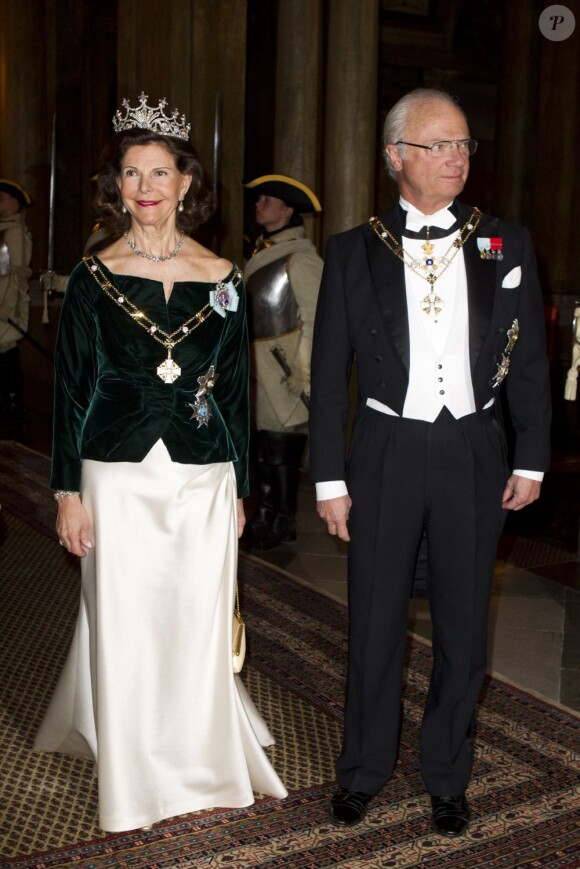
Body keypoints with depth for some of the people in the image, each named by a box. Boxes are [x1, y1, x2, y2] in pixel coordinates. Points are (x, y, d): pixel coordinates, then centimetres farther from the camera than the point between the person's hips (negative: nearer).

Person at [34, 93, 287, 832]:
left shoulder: (221, 278, 5)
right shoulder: (94, 277, 0)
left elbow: (234, 387, 9)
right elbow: (70, 388, 1)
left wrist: (238, 487, 8)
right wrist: (68, 490, -3)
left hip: (203, 479, 1)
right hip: (120, 479, -1)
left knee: (199, 624, 7)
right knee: (124, 626, 5)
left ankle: (200, 767, 29)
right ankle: (133, 781, 23)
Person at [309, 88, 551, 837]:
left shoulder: (506, 244, 3)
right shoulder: (355, 250, 0)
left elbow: (529, 362, 6)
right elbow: (329, 375, 0)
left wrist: (531, 460, 2)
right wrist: (329, 478, -2)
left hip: (474, 453, 1)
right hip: (386, 452, -1)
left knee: (462, 627, 11)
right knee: (374, 623, 9)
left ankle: (447, 778, 30)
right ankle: (363, 770, 30)